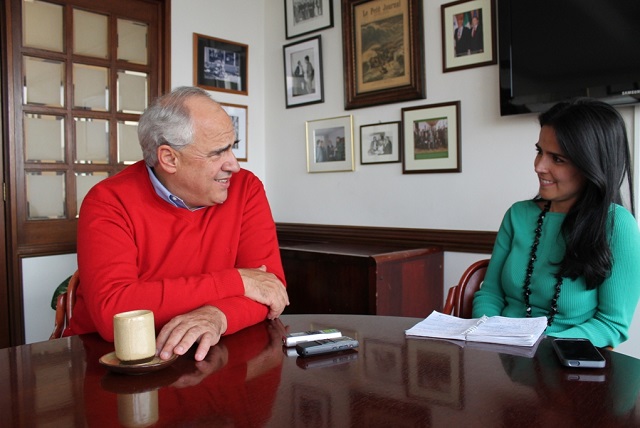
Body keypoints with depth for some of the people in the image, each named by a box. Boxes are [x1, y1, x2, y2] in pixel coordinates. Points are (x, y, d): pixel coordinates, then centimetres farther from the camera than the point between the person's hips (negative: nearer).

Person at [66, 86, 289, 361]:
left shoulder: (246, 189, -4)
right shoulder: (108, 202, -11)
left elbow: (271, 283, -8)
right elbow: (111, 310, -23)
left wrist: (218, 317, -28)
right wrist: (235, 281, -21)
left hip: (207, 360, 1)